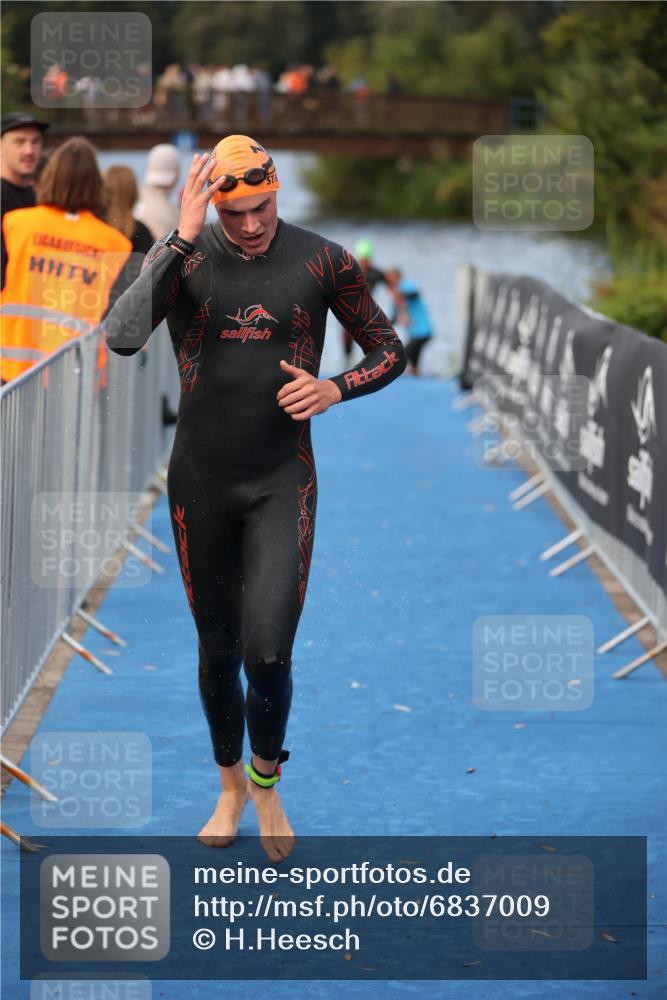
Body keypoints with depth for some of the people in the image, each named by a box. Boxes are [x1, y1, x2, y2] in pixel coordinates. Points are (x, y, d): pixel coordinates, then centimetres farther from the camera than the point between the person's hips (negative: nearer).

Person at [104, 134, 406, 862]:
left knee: (268, 654, -13)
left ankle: (267, 780, 17)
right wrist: (182, 237, -30)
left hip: (282, 483, -1)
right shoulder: (182, 258, -8)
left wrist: (335, 389, -17)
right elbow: (121, 337, -26)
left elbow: (389, 352, 5)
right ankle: (231, 788, 37)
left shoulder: (323, 261, -7)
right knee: (217, 650, 12)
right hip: (200, 482, 1)